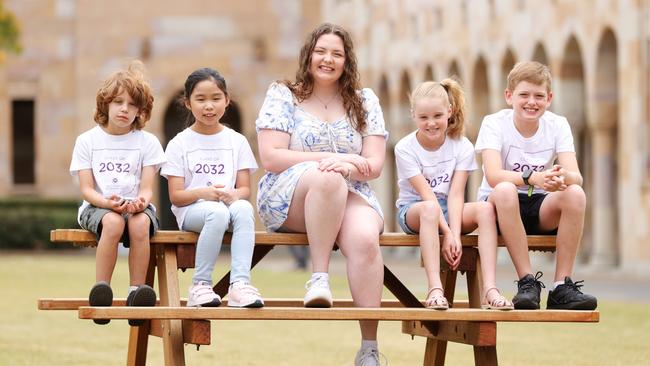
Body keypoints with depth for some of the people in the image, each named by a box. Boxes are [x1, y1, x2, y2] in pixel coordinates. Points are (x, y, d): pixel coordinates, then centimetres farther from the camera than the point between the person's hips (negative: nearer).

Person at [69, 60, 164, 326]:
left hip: (136, 206, 1)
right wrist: (108, 202, -22)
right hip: (97, 207, -1)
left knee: (140, 223, -37)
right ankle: (101, 290, -33)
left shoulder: (147, 142, 8)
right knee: (113, 222, -38)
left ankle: (137, 291, -33)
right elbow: (86, 189, -1)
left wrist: (140, 202, -24)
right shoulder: (87, 141, 6)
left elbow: (147, 188, 1)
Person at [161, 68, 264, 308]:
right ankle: (200, 285, -29)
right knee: (217, 213, -38)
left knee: (244, 208, -35)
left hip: (228, 204, 2)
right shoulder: (180, 144, 6)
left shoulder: (236, 141, 13)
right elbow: (176, 196, 0)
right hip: (191, 209, -2)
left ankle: (240, 283, -44)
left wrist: (233, 195, -19)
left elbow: (245, 189, 6)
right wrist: (203, 193, -21)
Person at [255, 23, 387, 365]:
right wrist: (325, 159, -14)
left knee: (365, 238, -33)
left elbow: (374, 166, 5)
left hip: (352, 197, 2)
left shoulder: (364, 102, 14)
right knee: (327, 179, -38)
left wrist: (347, 165, -18)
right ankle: (319, 277, -33)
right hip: (287, 200, -2)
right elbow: (270, 158, -4)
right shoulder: (282, 95, 7)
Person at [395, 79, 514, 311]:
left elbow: (455, 194, -13)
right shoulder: (405, 148, -10)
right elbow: (426, 194, -18)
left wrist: (455, 235, -26)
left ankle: (490, 290, -39)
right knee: (429, 208, -39)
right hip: (412, 211, -3)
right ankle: (435, 289, -49)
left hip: (448, 210, 3)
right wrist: (446, 233, -28)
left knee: (485, 208, -28)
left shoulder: (462, 146, -3)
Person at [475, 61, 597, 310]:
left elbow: (576, 176, -16)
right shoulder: (495, 124, -10)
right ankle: (527, 281, -31)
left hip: (541, 210, 3)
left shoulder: (558, 125, -2)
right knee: (505, 191, -37)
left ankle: (562, 286, -25)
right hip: (503, 206, -3)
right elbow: (493, 176, -25)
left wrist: (563, 177, -41)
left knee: (575, 194, -28)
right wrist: (532, 178, -43)